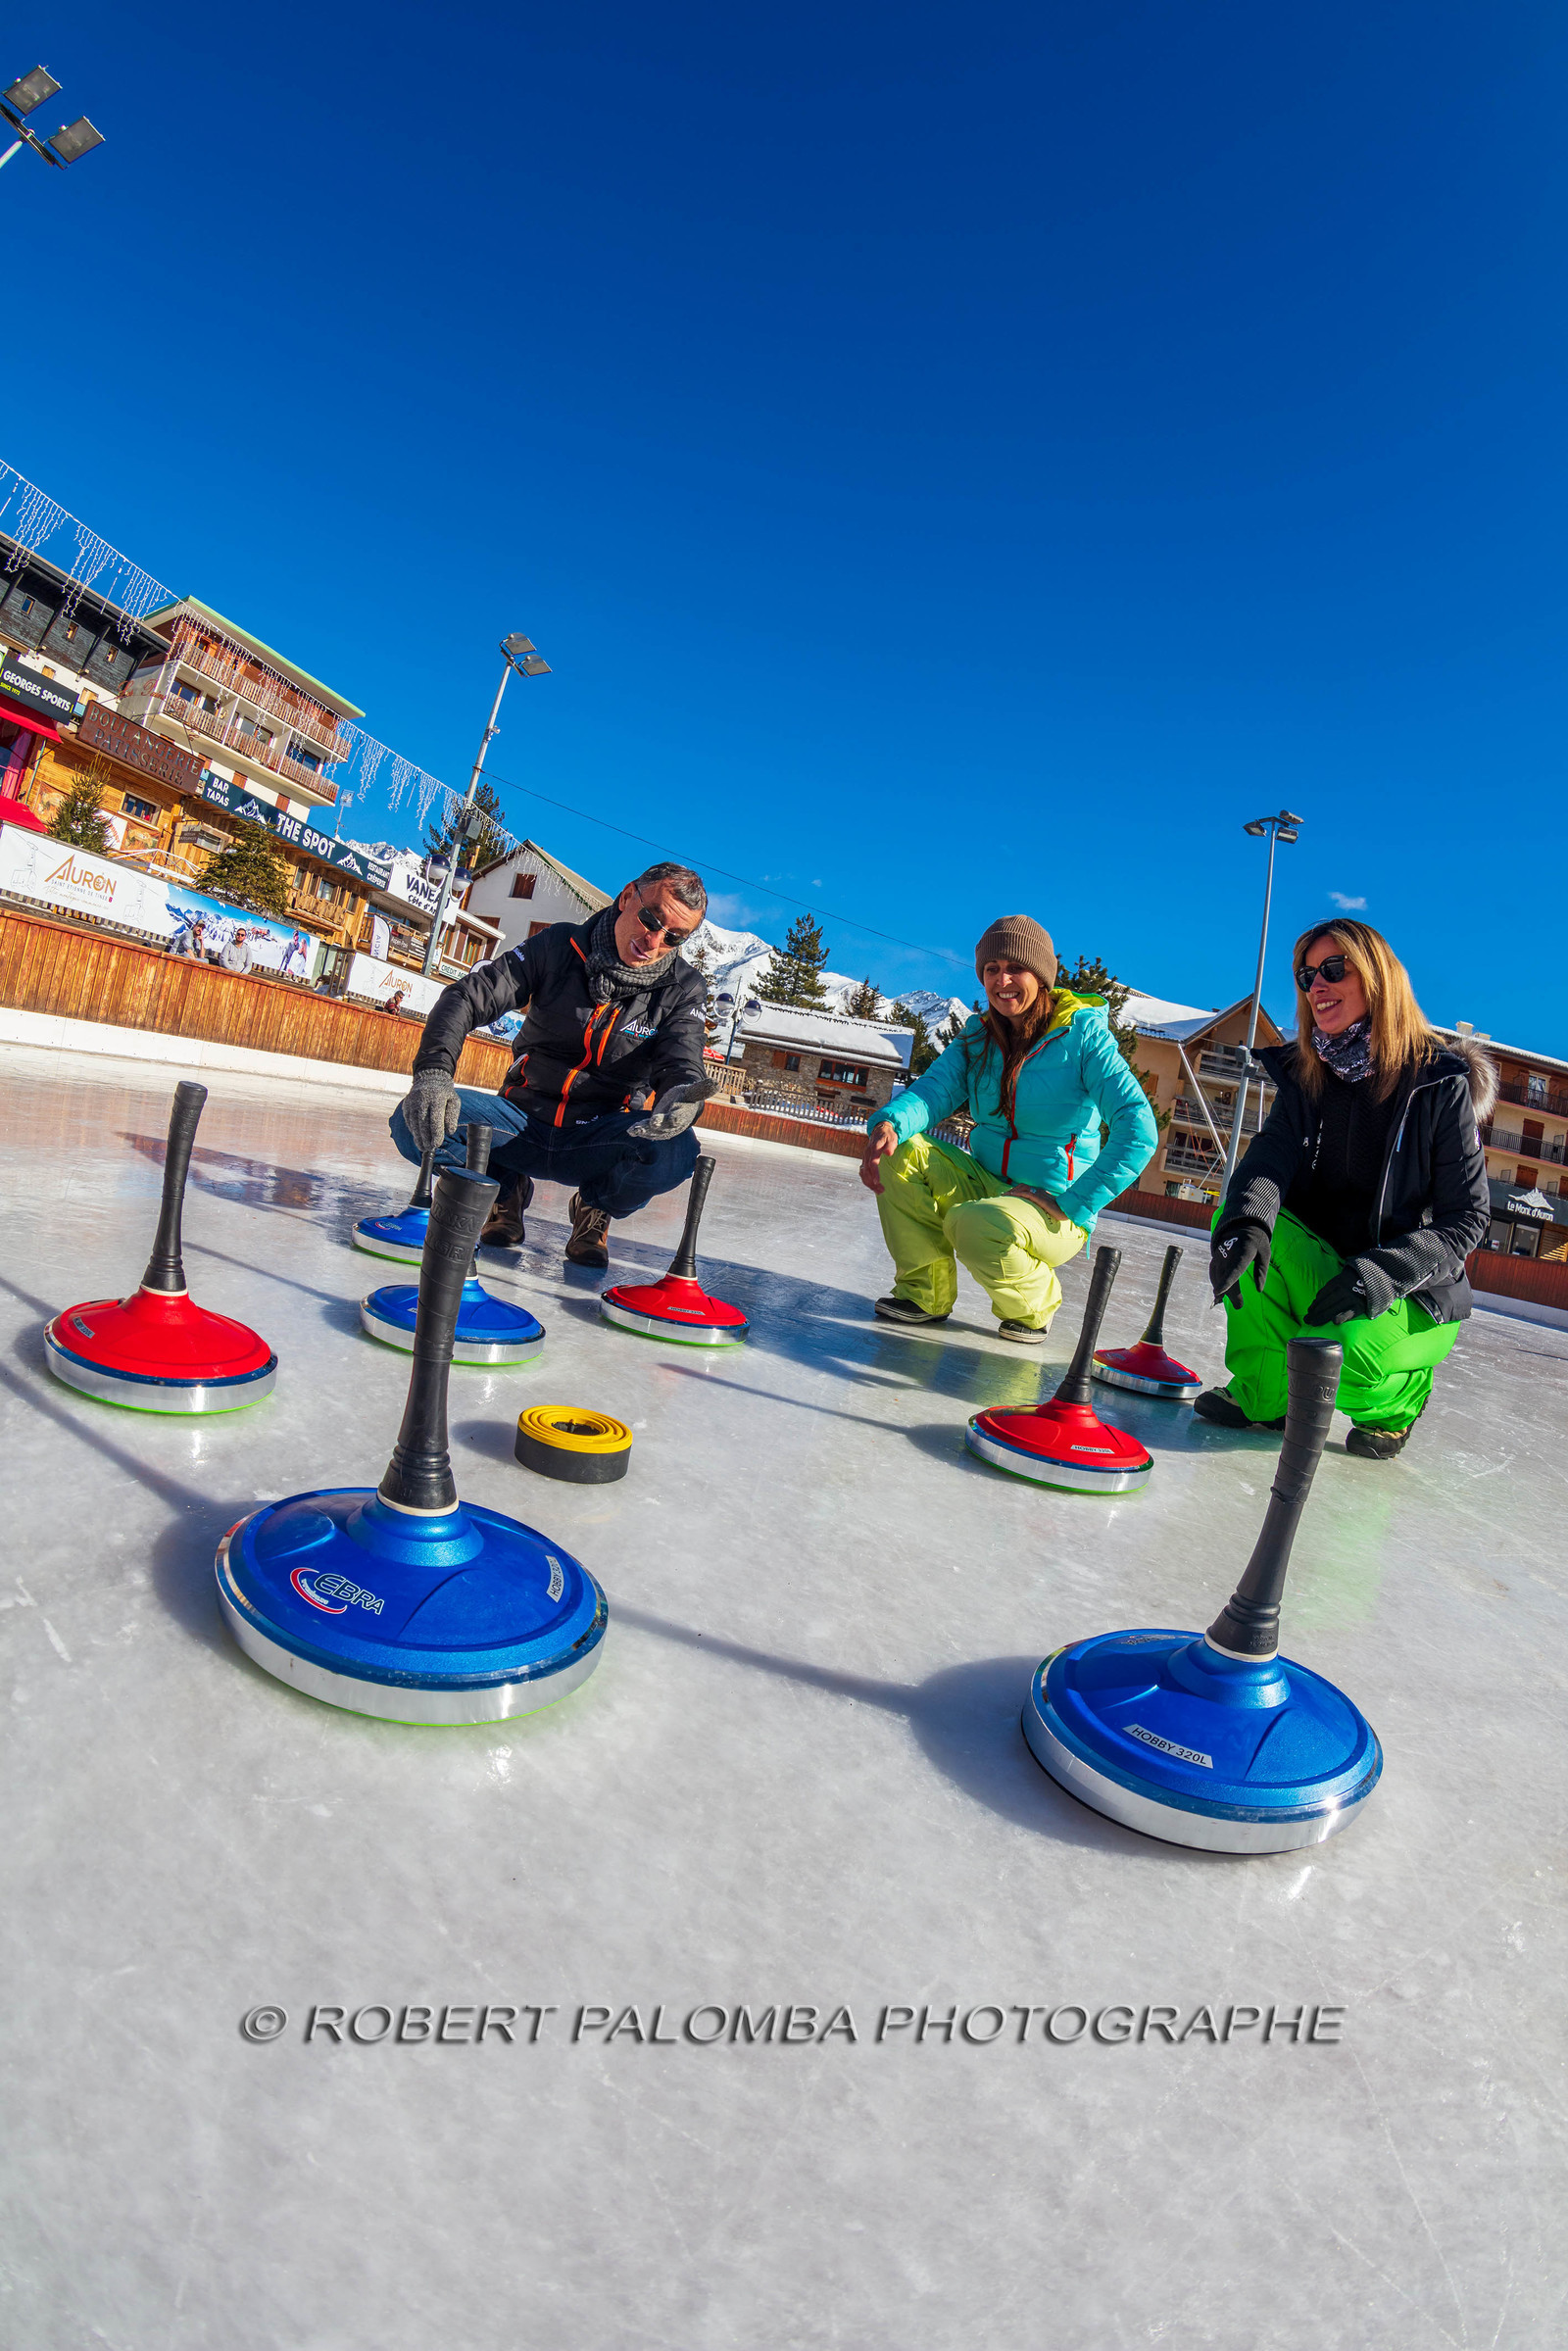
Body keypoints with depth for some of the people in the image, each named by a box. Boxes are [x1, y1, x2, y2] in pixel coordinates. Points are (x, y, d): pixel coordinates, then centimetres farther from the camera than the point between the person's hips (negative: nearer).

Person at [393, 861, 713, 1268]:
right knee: (415, 1123, -24)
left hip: (600, 1143, 0)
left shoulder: (682, 988, -4)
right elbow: (466, 997, -9)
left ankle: (595, 1208, 1)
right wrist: (433, 1072, -29)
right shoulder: (560, 945, -6)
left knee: (675, 1151, -34)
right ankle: (508, 1188, 7)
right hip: (524, 1124, 1)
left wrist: (682, 1098, -43)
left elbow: (681, 1066, -15)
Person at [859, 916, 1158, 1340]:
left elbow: (1138, 1131, -20)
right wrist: (889, 1123, -33)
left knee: (972, 1226, -35)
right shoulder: (977, 1036, 4)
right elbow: (933, 1090, -9)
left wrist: (1070, 1204, -22)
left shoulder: (1083, 1034, -13)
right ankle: (927, 1292, -1)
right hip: (982, 1185, 5)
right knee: (899, 1154, -16)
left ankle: (1034, 1304, -1)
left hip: (1056, 1214, -5)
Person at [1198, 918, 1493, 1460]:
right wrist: (1247, 1223, -40)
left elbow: (1467, 1218, -14)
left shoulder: (1441, 1084, -13)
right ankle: (1265, 1396, -7)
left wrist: (1383, 1273, -30)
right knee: (1237, 1215, -23)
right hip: (1324, 1267, 4)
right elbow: (1271, 1152, -17)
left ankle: (1393, 1402, 7)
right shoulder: (1306, 1075, 1)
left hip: (1415, 1298, -4)